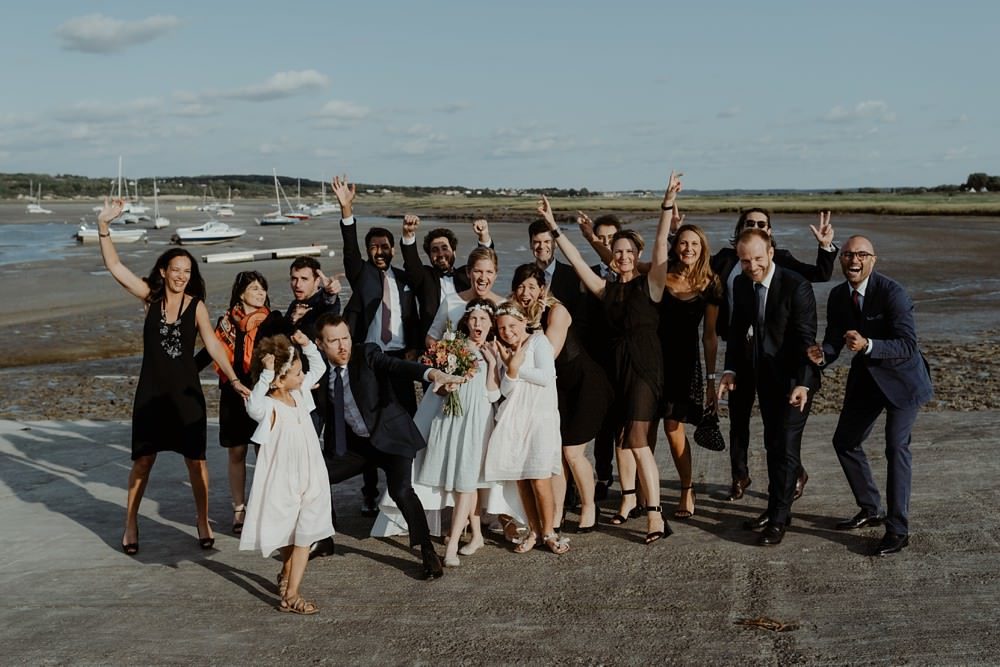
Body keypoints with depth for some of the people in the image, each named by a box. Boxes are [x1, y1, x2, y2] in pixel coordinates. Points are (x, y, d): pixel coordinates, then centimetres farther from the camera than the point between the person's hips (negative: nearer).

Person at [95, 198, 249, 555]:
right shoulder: (150, 297, -3)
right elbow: (114, 266, -8)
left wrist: (234, 379, -19)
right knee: (143, 459, 7)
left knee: (195, 459, 5)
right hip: (151, 391, 1)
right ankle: (131, 524, 23)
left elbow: (212, 344, -10)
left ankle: (203, 522, 21)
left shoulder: (196, 305, -6)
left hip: (186, 392, -1)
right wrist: (104, 226, -18)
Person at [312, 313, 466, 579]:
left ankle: (428, 553, -6)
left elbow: (398, 366, -34)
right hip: (351, 444, 5)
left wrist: (433, 373, -52)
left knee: (400, 490, -24)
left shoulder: (367, 354, -16)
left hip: (390, 436, -5)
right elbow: (324, 412, 6)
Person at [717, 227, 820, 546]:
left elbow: (806, 337, -20)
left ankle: (778, 518, 3)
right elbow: (737, 330, 10)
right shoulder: (740, 284, 2)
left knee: (785, 446, -5)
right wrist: (731, 370, 0)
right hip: (764, 377, 6)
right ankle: (777, 506, 28)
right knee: (773, 445, 15)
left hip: (794, 379, -6)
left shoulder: (796, 286, -18)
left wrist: (802, 383, -27)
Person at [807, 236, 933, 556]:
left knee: (896, 447, -12)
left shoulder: (892, 293, -25)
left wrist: (867, 345, -44)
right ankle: (870, 509, 30)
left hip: (900, 377, -7)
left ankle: (898, 529, -2)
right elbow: (834, 338, 1)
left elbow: (909, 345, -29)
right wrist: (821, 356, -22)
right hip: (866, 376, 7)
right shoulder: (838, 295, -4)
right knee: (845, 442, 11)